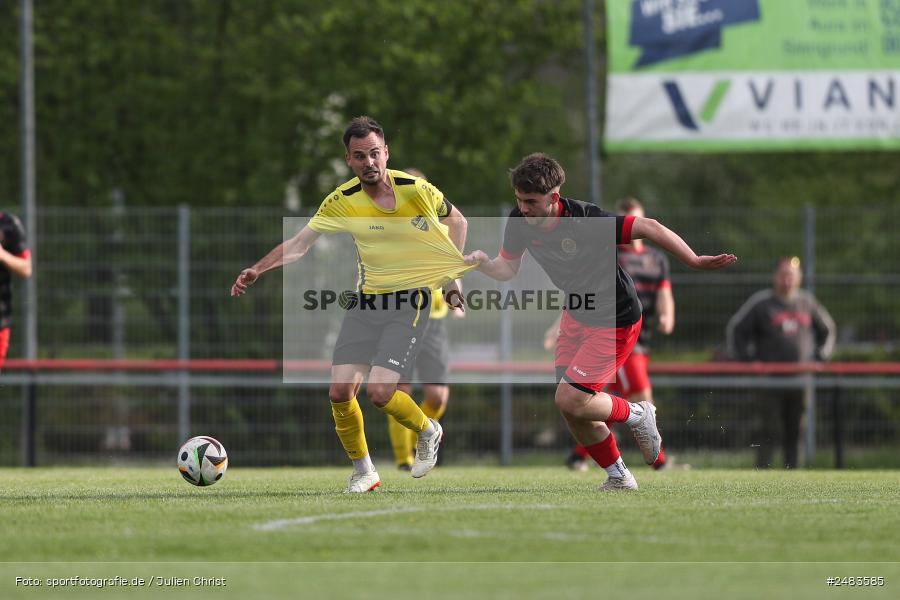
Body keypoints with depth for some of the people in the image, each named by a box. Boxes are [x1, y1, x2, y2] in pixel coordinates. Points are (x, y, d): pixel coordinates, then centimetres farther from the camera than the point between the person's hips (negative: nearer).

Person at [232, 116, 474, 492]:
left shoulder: (417, 190, -9)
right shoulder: (343, 201, -4)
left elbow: (456, 220, 10)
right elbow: (299, 244, -6)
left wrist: (452, 274, 4)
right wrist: (257, 270, -21)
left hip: (410, 302, -4)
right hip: (366, 300, 4)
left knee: (379, 392, -16)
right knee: (340, 392, -7)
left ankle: (427, 431, 15)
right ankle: (363, 471, 14)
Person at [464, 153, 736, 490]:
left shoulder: (586, 221, -31)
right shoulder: (520, 221, -11)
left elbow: (647, 227, -28)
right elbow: (508, 268, 2)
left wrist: (694, 261, -31)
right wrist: (483, 263, -20)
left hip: (614, 323, -7)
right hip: (576, 316, 7)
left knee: (569, 400, -14)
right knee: (571, 410, 6)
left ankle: (635, 415, 15)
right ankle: (618, 477, 26)